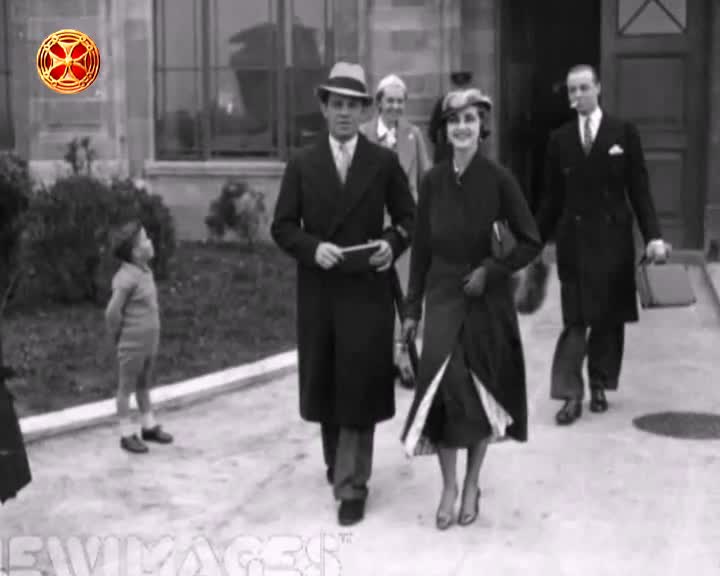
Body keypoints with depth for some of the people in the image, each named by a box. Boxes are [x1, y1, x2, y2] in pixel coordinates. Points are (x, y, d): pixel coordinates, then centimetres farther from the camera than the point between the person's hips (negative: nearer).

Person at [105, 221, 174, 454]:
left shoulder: (145, 271, 3)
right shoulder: (126, 277, -22)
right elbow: (112, 312, -21)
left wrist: (151, 334, 13)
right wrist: (117, 338, -7)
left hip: (150, 342, 8)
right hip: (132, 345, -7)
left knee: (144, 386, 20)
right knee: (126, 388, 7)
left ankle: (149, 427, 33)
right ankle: (127, 434, 18)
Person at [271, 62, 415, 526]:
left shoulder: (385, 162, 3)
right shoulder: (302, 164, 5)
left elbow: (409, 218, 7)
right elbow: (283, 227, 3)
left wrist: (392, 243, -13)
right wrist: (313, 247, -15)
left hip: (368, 290, -2)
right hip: (318, 291, 2)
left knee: (360, 385, -4)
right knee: (324, 383, 12)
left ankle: (352, 484, 3)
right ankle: (338, 461, 35)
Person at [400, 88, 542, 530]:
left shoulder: (498, 179, -8)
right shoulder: (433, 181, 0)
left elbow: (531, 242, -3)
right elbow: (421, 247, 5)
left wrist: (491, 271, -13)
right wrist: (412, 308, 5)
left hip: (487, 296, -1)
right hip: (443, 294, 2)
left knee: (482, 389, 7)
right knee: (444, 384, -8)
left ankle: (471, 486, 23)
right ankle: (449, 486, 8)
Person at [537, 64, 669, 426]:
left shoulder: (624, 133, 1)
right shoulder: (559, 139, 5)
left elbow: (639, 189, 0)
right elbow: (552, 197, 7)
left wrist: (653, 236, -8)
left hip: (613, 238, 0)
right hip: (574, 237, 0)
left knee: (609, 318, 8)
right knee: (575, 320, -5)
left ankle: (599, 386, 22)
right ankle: (571, 395, -3)